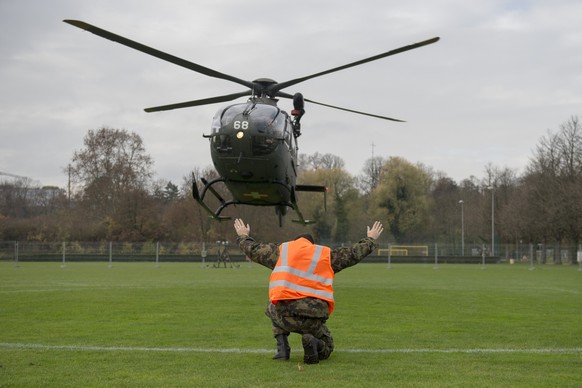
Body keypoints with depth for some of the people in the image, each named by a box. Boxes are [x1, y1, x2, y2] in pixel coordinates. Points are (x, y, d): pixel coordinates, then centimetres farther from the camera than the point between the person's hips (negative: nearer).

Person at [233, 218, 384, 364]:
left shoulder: (281, 250, 18)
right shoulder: (326, 254, 18)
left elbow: (253, 249, 27)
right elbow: (354, 254, 25)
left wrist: (243, 236, 49)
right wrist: (370, 240, 44)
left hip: (285, 315, 0)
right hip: (314, 319, 0)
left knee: (272, 308, 37)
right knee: (326, 349, 25)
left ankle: (282, 347, 16)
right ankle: (313, 342, -12)